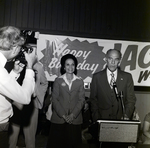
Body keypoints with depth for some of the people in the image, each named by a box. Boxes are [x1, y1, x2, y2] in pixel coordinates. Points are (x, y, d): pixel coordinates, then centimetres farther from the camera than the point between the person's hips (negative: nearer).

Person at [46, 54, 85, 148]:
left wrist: (73, 115, -10)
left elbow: (81, 100, 1)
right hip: (59, 119, 0)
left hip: (75, 119, 1)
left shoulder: (80, 81, 4)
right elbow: (54, 99, -2)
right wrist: (63, 115, -9)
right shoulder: (58, 80, 2)